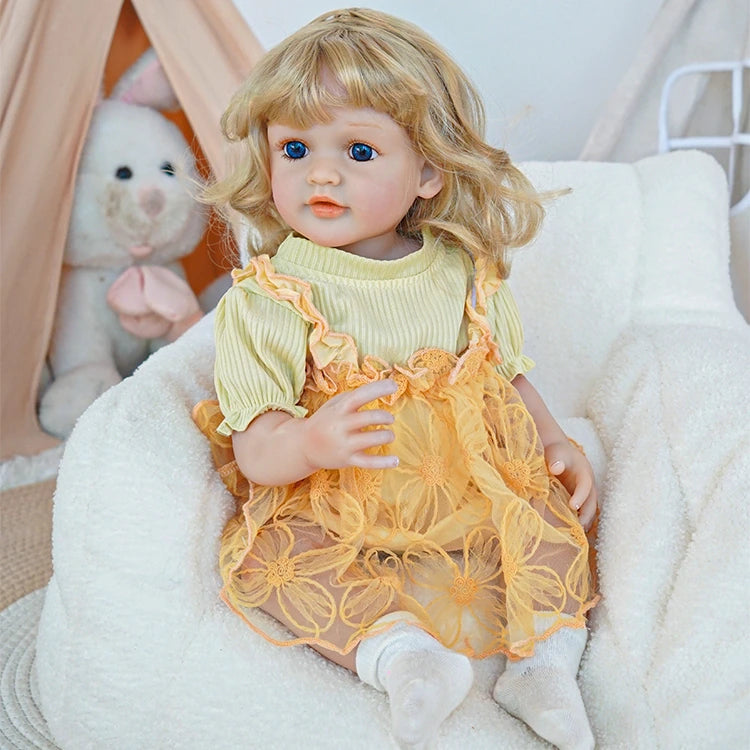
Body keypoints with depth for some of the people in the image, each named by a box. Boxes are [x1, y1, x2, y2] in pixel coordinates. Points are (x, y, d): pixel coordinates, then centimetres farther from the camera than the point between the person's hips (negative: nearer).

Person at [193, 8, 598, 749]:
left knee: (548, 513, -11)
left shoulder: (465, 273, 0)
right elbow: (254, 449, -17)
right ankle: (394, 651, -29)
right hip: (330, 512, -3)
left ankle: (545, 661, -7)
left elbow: (505, 376, 15)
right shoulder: (267, 297, -12)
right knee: (276, 551, -27)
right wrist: (311, 443, -39)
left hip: (468, 497, 4)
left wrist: (554, 443, 0)